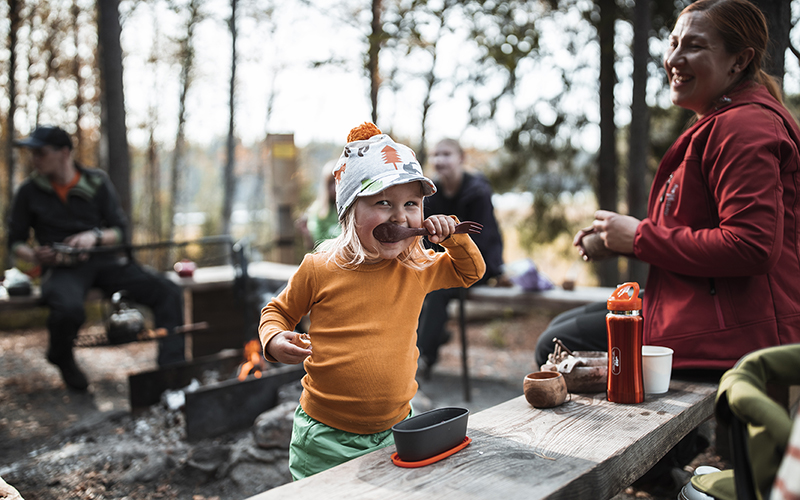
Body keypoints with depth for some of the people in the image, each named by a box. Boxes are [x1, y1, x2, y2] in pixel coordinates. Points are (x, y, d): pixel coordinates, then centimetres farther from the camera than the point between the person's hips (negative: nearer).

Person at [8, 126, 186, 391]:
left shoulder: (97, 182, 6)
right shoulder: (29, 191, 6)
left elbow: (121, 231, 7)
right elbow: (15, 242, 13)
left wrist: (95, 236, -14)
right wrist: (36, 255, -10)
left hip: (105, 261, 2)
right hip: (62, 268, -1)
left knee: (168, 292, -22)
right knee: (69, 309, -38)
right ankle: (62, 359, 0)